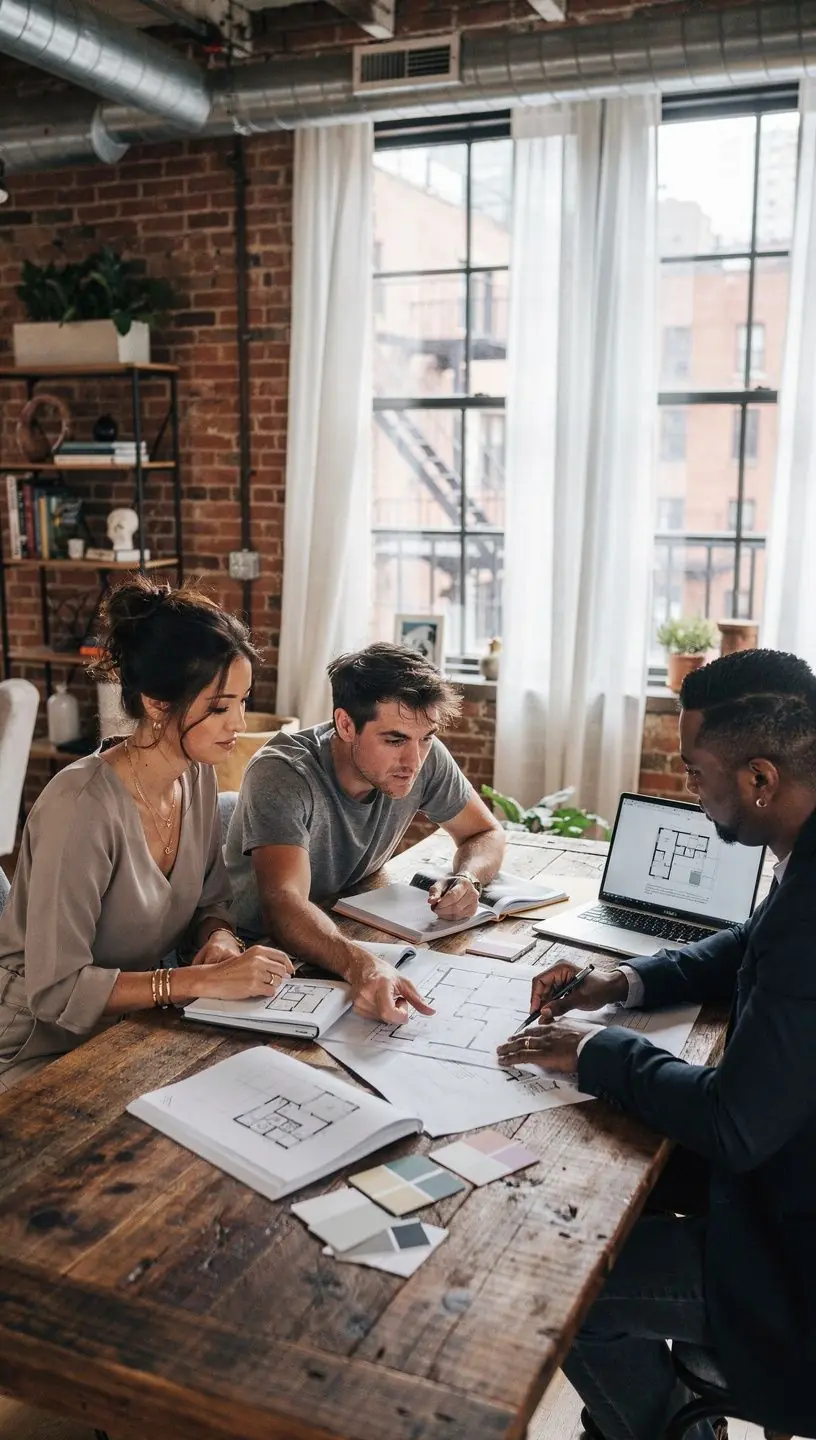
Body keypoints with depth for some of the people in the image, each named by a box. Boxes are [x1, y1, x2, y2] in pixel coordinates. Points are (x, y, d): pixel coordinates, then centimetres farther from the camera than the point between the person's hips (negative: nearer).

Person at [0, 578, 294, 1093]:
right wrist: (204, 981, -28)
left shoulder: (198, 775, -4)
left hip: (139, 1024, 7)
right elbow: (55, 989, -25)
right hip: (47, 1050, -7)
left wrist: (219, 939, -13)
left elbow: (211, 901, 9)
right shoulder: (82, 808, -26)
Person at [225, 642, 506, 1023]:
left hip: (350, 935, 6)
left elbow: (487, 833, 3)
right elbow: (283, 905, -41)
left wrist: (466, 879, -21)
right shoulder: (281, 774, -28)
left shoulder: (426, 758, -12)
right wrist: (359, 963, -60)